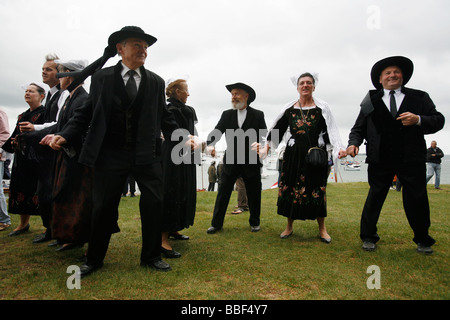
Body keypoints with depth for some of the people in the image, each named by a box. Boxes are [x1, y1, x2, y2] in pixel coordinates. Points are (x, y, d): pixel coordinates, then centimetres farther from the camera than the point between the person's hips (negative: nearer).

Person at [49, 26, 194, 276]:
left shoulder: (156, 82, 8)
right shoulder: (102, 78, 6)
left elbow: (165, 117, 8)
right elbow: (87, 112, 6)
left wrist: (182, 139, -5)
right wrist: (65, 135, -7)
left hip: (147, 154, 1)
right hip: (111, 154, -1)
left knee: (154, 204, 3)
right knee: (103, 207, 7)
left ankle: (151, 256, 22)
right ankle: (94, 260, 27)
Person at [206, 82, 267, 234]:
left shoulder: (258, 115, 2)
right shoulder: (227, 115, 8)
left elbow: (264, 135, -5)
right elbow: (217, 131, -2)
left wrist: (260, 144, -29)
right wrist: (210, 144, -23)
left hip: (251, 162, -1)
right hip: (231, 161, 1)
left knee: (254, 194, 9)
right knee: (223, 192, 3)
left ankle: (254, 222, 27)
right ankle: (216, 223, 14)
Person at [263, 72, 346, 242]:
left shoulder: (322, 108, 2)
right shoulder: (289, 109, 6)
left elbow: (331, 131, -5)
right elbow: (277, 129, 12)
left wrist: (339, 148, -19)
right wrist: (267, 148, 7)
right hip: (294, 155, 2)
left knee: (317, 191, 3)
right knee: (290, 189, 4)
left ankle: (322, 228, 18)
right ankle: (289, 226, 20)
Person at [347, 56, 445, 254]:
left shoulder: (419, 97, 12)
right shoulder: (371, 101, 10)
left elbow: (438, 120, 6)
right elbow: (359, 127, 9)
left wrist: (418, 120, -13)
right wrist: (354, 143, -9)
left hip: (412, 160, 1)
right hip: (380, 160, -1)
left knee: (417, 200, 8)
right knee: (375, 197, 7)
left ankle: (422, 240, 29)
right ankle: (368, 237, 21)